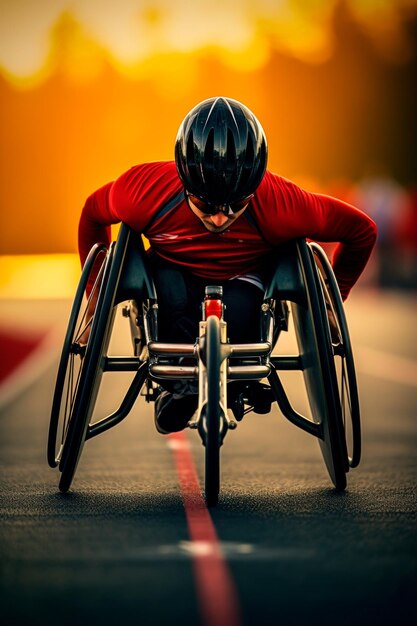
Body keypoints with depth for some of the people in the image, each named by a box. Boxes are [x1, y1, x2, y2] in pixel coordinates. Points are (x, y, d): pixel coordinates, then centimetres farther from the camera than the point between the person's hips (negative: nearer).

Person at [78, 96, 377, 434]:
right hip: (174, 272, 0)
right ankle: (181, 382, -13)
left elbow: (361, 230, -15)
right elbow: (93, 213, -5)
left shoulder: (282, 204, -31)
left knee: (239, 314, -35)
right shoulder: (145, 189, -29)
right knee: (174, 299, -36)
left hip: (242, 278, 0)